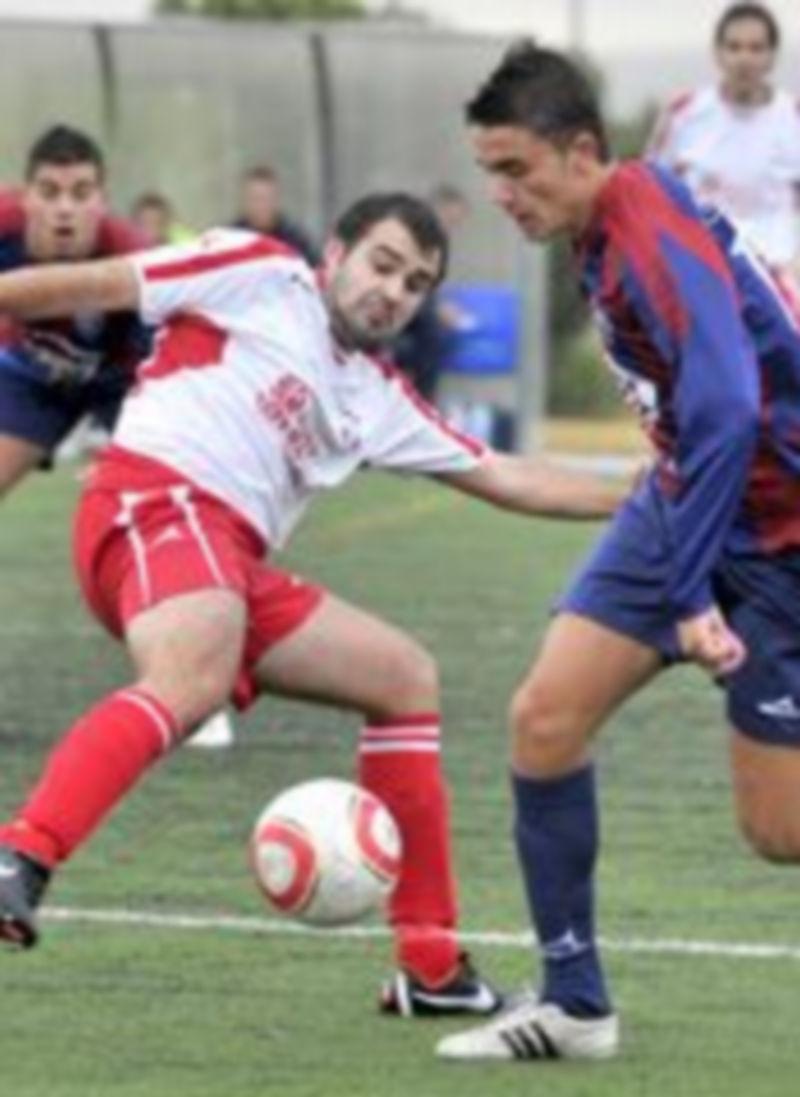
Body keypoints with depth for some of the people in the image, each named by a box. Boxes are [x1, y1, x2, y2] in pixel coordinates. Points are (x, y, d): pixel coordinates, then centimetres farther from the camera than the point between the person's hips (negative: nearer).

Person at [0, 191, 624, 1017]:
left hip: (233, 564, 9)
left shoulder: (377, 397, 28)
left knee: (404, 678, 16)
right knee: (193, 681, -38)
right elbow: (93, 285, 4)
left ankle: (431, 967, 17)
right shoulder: (257, 276, 7)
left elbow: (504, 478, 31)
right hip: (155, 501, -9)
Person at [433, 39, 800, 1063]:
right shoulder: (607, 232, 1)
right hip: (685, 496, 9)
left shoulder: (654, 241, -27)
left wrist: (693, 594, -36)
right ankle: (573, 1003, 9)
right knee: (544, 719, -1)